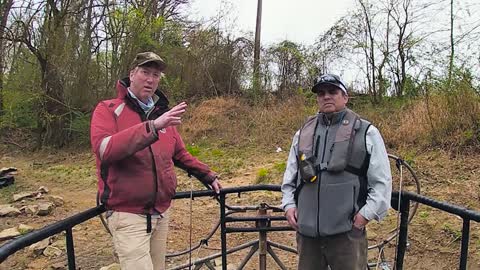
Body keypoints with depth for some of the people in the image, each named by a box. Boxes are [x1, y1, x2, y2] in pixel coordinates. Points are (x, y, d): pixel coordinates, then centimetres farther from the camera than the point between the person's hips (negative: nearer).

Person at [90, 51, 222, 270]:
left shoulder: (163, 114, 10)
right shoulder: (108, 110, -6)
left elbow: (180, 154, 21)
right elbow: (105, 149, -26)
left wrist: (208, 176, 17)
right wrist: (152, 126, -33)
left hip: (161, 213, 6)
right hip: (128, 215, -5)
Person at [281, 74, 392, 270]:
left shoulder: (366, 132, 0)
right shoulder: (303, 133, 11)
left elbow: (381, 181, -2)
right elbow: (290, 176, 16)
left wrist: (367, 213, -11)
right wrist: (289, 204, 4)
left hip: (347, 231, -3)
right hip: (307, 230, 4)